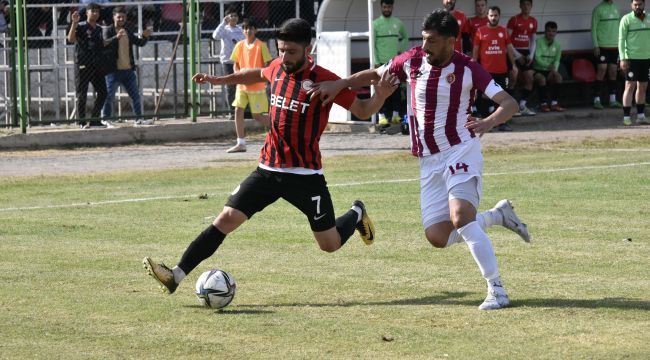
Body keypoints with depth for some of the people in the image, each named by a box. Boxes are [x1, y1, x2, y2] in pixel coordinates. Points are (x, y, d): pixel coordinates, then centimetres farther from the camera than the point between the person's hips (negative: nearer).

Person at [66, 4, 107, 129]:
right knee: (82, 95, -2)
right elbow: (71, 39, -22)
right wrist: (74, 23, -30)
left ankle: (94, 120, 17)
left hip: (97, 65, 7)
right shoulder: (80, 27, -4)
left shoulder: (98, 29, 16)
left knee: (102, 92, 6)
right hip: (83, 65, -7)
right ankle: (82, 122, 2)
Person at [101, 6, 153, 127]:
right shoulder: (108, 31, -5)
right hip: (113, 70, -6)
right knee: (109, 96, -3)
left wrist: (145, 37, -3)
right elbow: (104, 43, -23)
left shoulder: (128, 32, 14)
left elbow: (139, 43, 19)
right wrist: (116, 37, -41)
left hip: (128, 70, 6)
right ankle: (105, 120, 6)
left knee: (135, 96, 9)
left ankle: (139, 119, 16)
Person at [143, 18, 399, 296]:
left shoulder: (324, 80, -13)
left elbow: (363, 111, -7)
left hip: (305, 175, -4)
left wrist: (380, 96, -27)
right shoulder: (277, 68, 3)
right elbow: (258, 74, 28)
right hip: (268, 170, 4)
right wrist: (218, 80, 27)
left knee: (330, 245, 5)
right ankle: (176, 276, -13)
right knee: (227, 218, -10)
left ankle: (356, 214, 39)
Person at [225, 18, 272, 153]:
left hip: (257, 86, -5)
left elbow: (268, 65, -7)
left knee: (257, 115, -2)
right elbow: (236, 64, 14)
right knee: (238, 111, -6)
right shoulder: (240, 46, 5)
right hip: (242, 85, 5)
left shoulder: (261, 45, -8)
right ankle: (241, 143, -2)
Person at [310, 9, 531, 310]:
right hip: (429, 161, 5)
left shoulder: (467, 69, -11)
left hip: (461, 151, -5)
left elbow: (509, 102, -12)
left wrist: (490, 121, -33)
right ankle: (498, 215, 21)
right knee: (437, 237, -3)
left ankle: (497, 290, -20)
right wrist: (339, 84, 5)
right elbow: (375, 74, 17)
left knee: (460, 218, -27)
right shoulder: (412, 60, 0)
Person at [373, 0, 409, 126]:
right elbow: (372, 45, -3)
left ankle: (396, 114, 10)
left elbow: (405, 38, 24)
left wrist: (402, 50, 9)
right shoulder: (376, 24, -1)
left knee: (396, 89, 4)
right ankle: (382, 115, -4)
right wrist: (376, 62, -10)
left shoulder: (398, 23, 8)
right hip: (382, 61, -3)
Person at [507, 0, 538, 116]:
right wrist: (517, 55, -13)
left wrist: (531, 54, 2)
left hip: (526, 52, 6)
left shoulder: (533, 21, 9)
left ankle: (522, 106, 9)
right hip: (514, 51, -6)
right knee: (513, 79, -12)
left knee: (529, 79, 1)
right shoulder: (514, 20, -8)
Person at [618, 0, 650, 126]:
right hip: (632, 58, -5)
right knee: (630, 86, -7)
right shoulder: (626, 19, -5)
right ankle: (626, 117, -7)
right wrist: (622, 58, -15)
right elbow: (621, 39, -7)